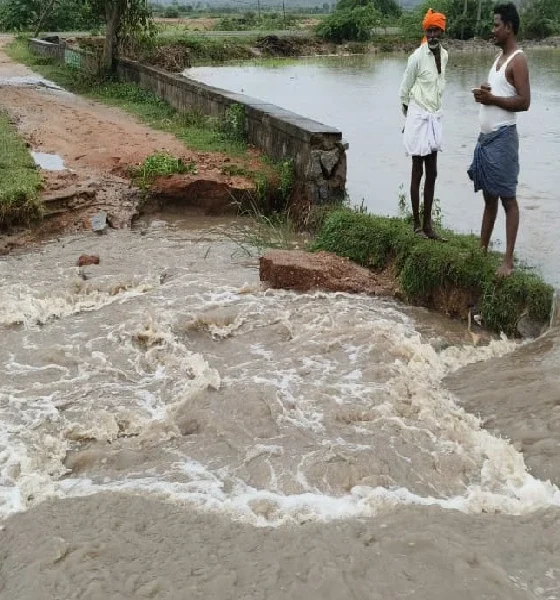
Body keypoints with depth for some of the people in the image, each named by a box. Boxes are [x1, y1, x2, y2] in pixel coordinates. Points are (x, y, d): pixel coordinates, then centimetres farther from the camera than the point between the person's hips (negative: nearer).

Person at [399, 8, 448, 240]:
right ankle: (417, 224, 7)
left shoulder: (444, 55, 6)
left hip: (435, 117, 7)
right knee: (418, 172, -1)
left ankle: (428, 223, 15)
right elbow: (404, 89, -4)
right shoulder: (417, 57, -13)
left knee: (432, 173, 8)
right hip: (418, 117, -7)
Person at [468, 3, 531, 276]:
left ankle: (508, 260, -4)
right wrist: (484, 93, 3)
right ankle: (482, 249, 22)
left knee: (508, 198, -6)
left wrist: (491, 99, -16)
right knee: (489, 197, 14)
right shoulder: (499, 58, 17)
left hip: (503, 138, -9)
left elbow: (524, 101, -18)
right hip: (486, 137, 9)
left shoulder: (518, 60, -10)